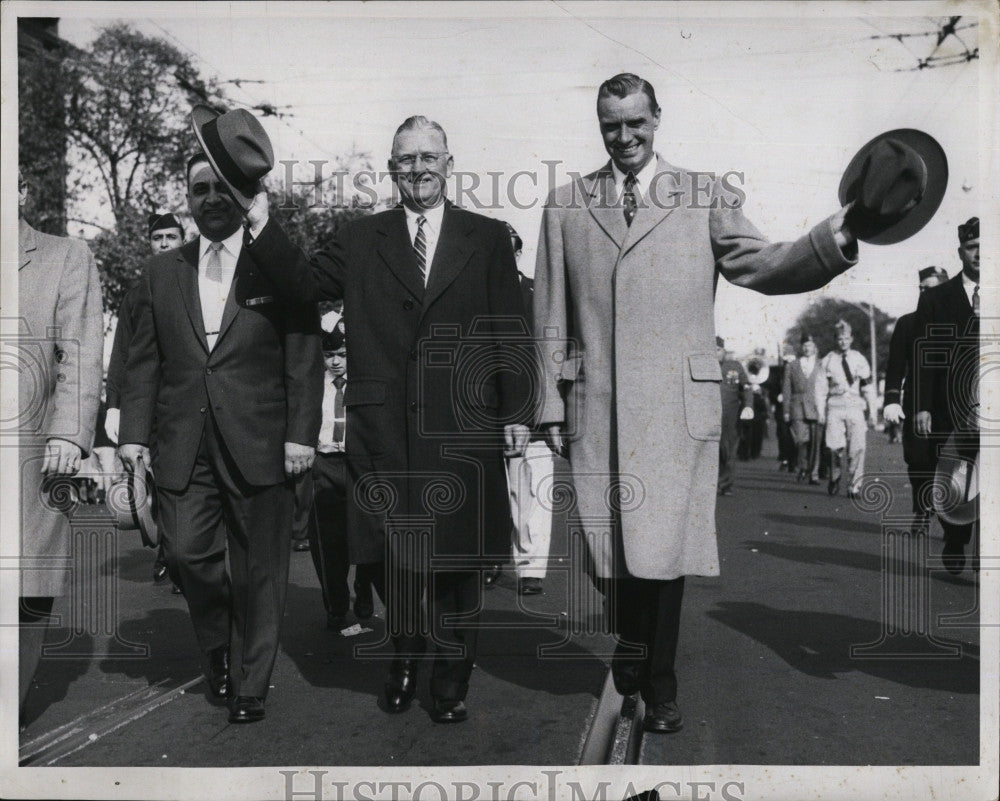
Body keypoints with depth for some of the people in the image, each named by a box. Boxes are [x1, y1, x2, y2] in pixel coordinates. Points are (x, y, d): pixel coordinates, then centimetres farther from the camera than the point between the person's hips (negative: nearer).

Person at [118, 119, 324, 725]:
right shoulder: (162, 272, 14)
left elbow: (304, 358, -1)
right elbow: (145, 361, 12)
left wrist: (300, 434, -8)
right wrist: (134, 433, 4)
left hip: (259, 446, -3)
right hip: (184, 448, 3)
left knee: (258, 572, 4)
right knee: (187, 554, -2)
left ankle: (251, 685, 21)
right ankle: (220, 645, 29)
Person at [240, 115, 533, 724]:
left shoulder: (489, 239, 6)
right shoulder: (361, 241, 11)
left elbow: (513, 334, 3)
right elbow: (304, 284, 1)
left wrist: (517, 412, -2)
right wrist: (263, 226, -11)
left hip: (462, 429, -1)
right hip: (384, 429, 2)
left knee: (458, 555, 8)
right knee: (392, 552, 11)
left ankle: (453, 672, 28)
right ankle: (406, 651, 35)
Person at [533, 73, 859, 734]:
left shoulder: (704, 197, 9)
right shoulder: (566, 205, 11)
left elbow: (759, 265, -3)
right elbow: (551, 317, 9)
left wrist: (832, 241, -21)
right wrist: (551, 404, 5)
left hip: (678, 405, -1)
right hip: (596, 408, 2)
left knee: (665, 543, 1)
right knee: (612, 538, 9)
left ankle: (661, 686, 20)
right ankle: (629, 655, 32)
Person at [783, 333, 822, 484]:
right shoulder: (791, 367, 13)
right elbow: (787, 390, 11)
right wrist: (786, 411, 4)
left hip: (817, 408, 0)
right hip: (798, 408, 0)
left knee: (816, 442, -3)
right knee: (801, 440, -10)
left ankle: (813, 474, 5)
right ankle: (801, 469, 10)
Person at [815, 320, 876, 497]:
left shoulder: (859, 360, 9)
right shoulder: (827, 361, 5)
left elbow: (868, 387, 11)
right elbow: (821, 389, 4)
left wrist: (872, 411, 8)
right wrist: (821, 412, -1)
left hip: (855, 408, 1)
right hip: (835, 409, -1)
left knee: (857, 449, -8)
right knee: (836, 448, -7)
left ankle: (854, 487, 0)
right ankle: (834, 481, 15)